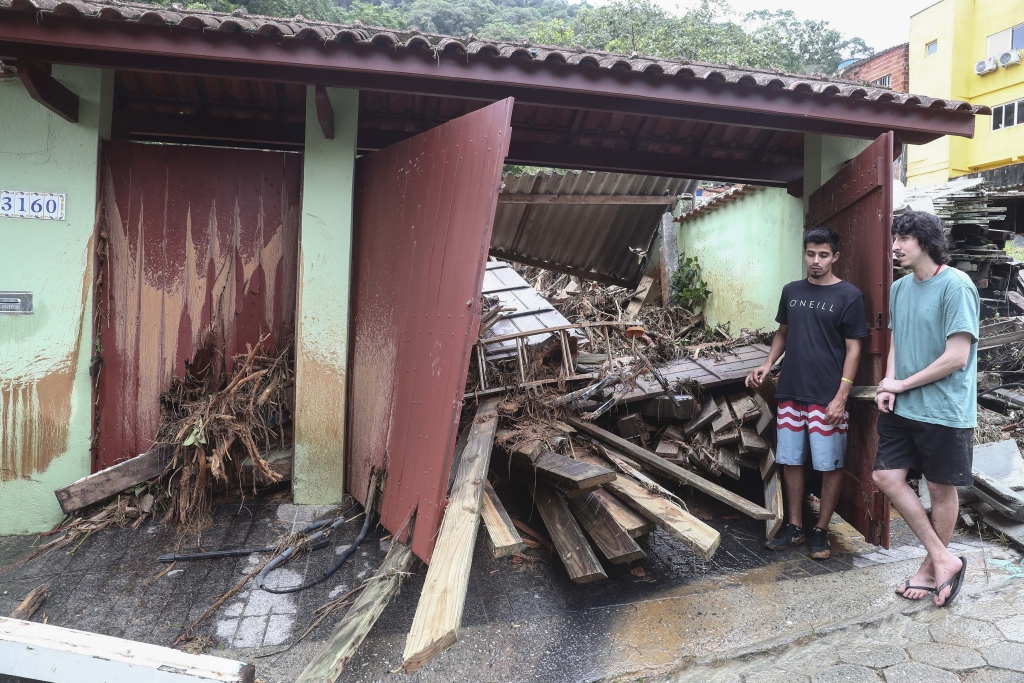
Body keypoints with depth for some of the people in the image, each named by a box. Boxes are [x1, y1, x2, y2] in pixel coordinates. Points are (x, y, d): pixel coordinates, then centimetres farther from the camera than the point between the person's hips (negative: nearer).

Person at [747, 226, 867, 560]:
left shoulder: (849, 295, -6)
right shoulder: (791, 291, 8)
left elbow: (853, 349, -7)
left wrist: (841, 397, -13)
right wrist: (767, 364, 2)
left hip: (827, 397, -4)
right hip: (790, 393, 5)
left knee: (830, 465, 5)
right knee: (790, 461, 11)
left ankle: (821, 531, 20)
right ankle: (794, 527, 24)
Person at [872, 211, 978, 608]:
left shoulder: (956, 286, -15)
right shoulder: (899, 288, 7)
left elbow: (956, 357, -18)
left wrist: (902, 384, -10)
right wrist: (888, 385, -2)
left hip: (944, 410, -7)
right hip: (901, 409, 7)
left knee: (941, 489, 9)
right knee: (886, 478, 3)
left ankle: (931, 568, 27)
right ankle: (943, 559, 17)